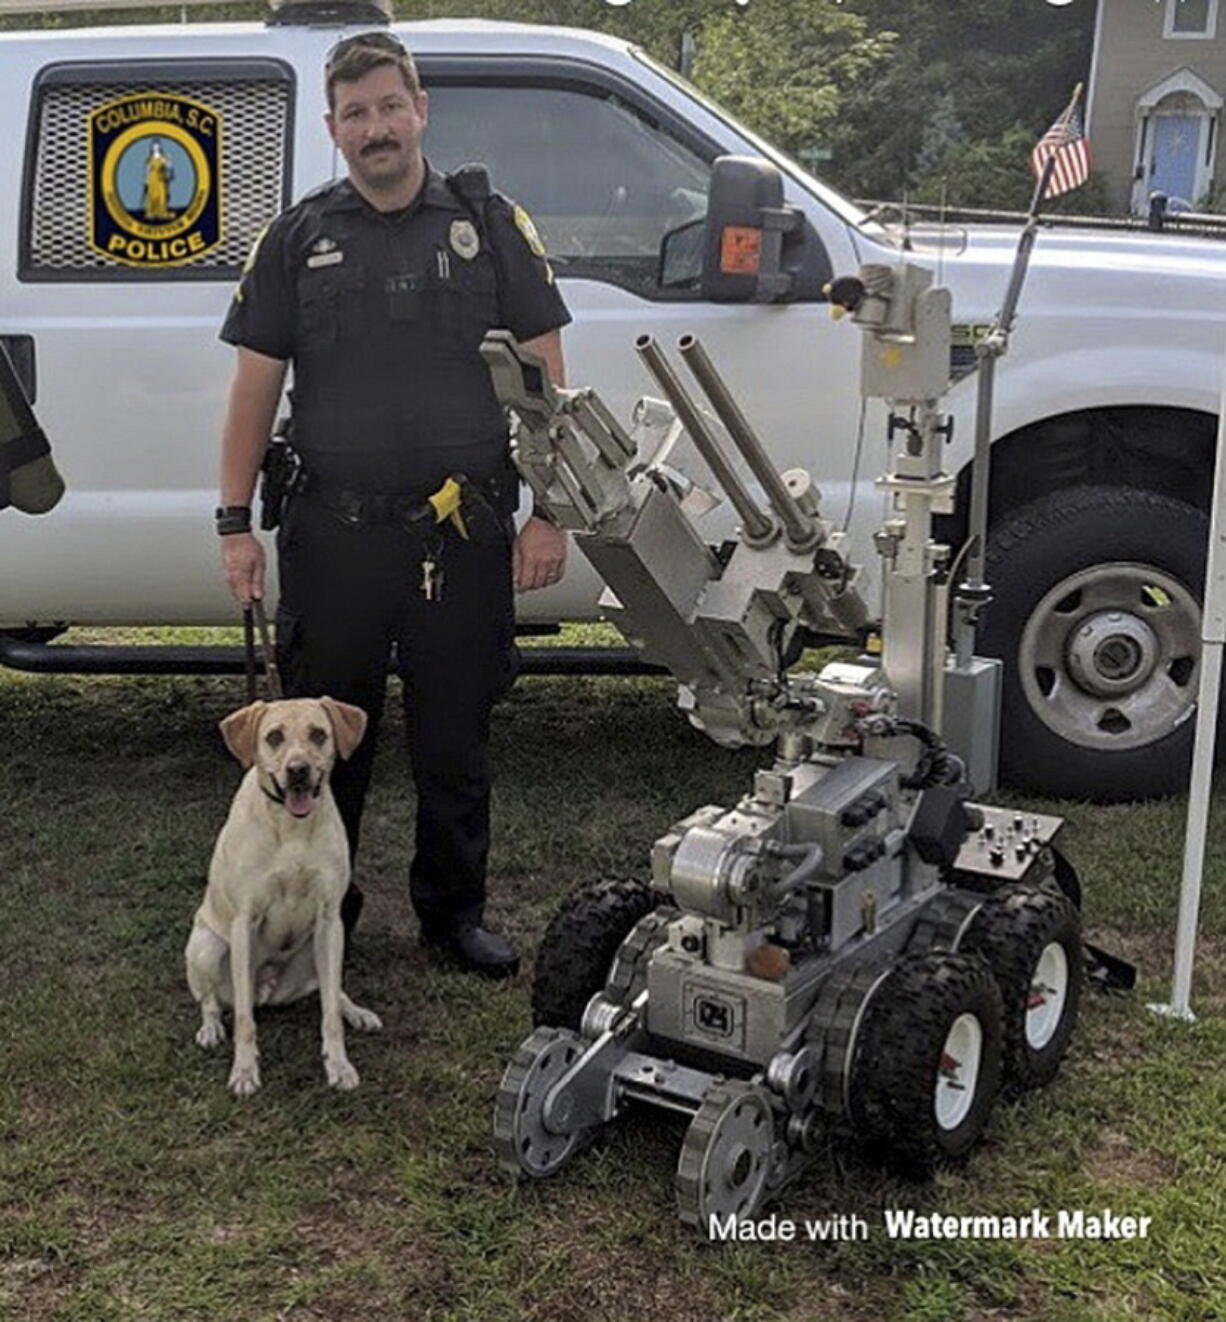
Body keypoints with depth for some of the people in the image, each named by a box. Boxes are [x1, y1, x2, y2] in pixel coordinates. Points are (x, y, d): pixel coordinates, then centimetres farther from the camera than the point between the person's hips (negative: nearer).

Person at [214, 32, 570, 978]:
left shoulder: (489, 224, 4)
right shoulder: (298, 239, 8)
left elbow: (546, 378, 3)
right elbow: (255, 389, 8)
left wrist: (548, 516, -4)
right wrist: (236, 523, 1)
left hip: (464, 535, -1)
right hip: (334, 534, 1)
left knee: (455, 740, 10)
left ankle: (455, 910, 28)